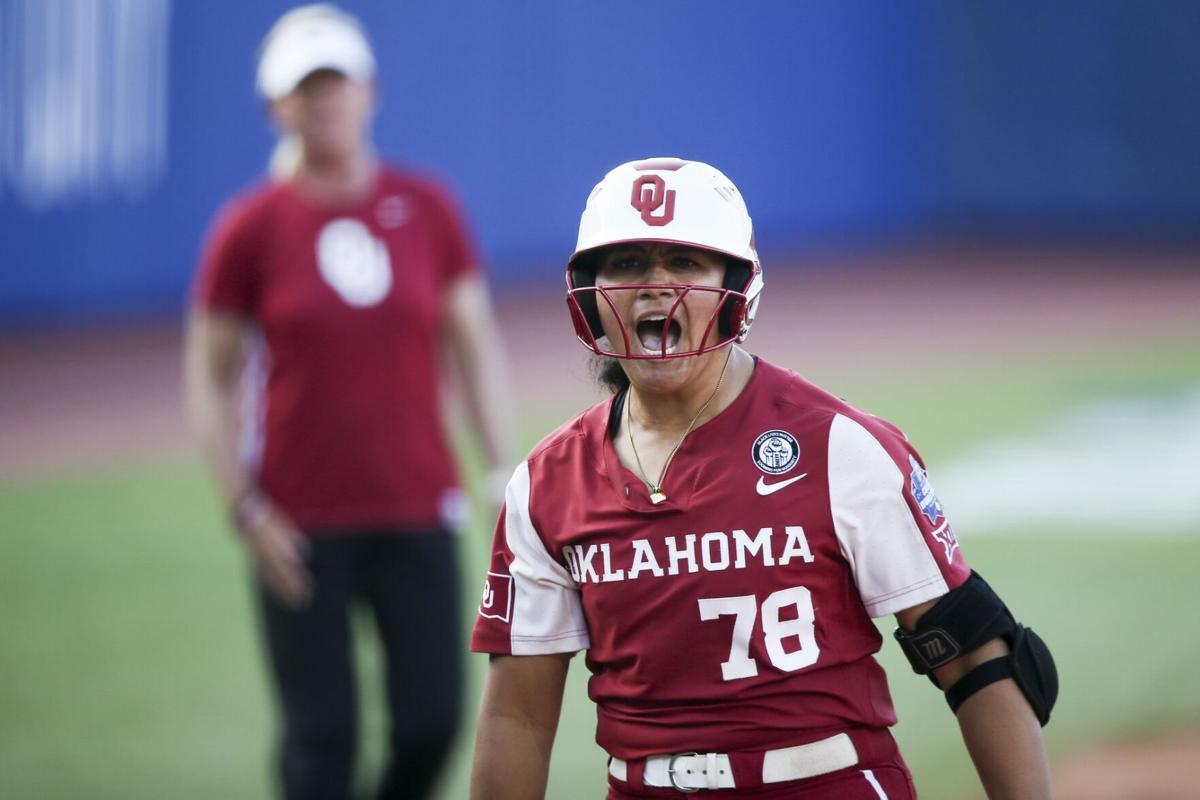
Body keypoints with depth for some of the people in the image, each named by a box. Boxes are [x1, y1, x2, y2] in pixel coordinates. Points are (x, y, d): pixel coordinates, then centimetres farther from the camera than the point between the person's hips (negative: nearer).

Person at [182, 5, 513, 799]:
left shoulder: (427, 207, 4)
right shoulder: (250, 228, -3)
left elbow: (475, 346, 9)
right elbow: (210, 381, 2)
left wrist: (504, 473, 1)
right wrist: (245, 508, -7)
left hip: (418, 515, 2)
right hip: (302, 526, -2)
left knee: (434, 719, -1)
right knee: (322, 733, -2)